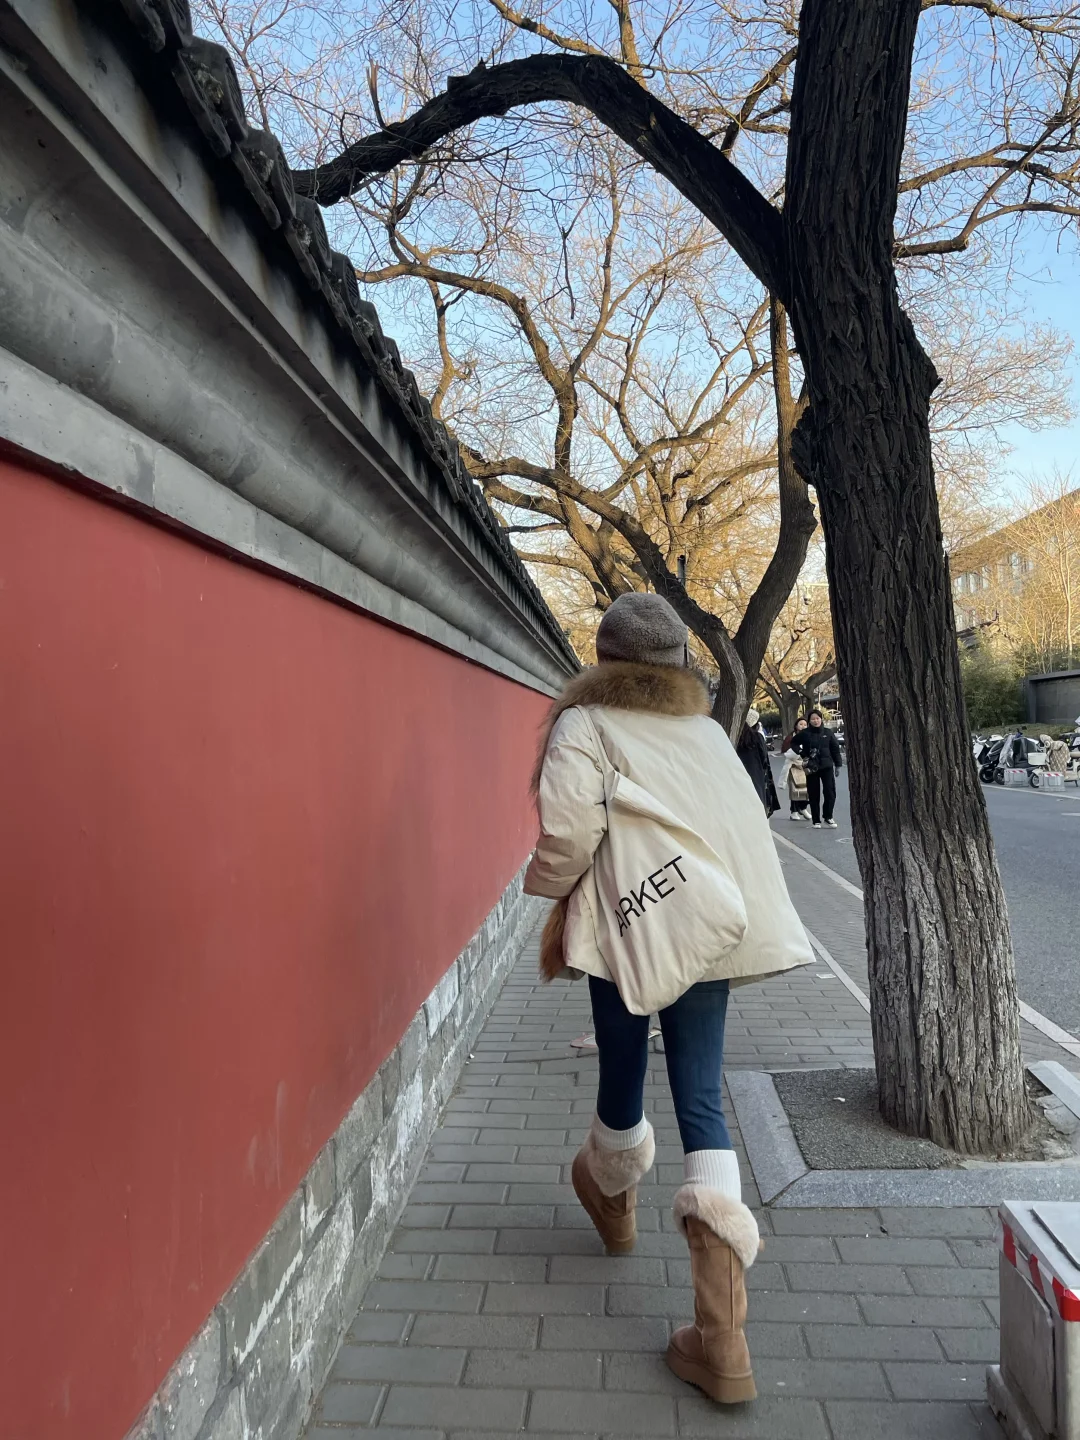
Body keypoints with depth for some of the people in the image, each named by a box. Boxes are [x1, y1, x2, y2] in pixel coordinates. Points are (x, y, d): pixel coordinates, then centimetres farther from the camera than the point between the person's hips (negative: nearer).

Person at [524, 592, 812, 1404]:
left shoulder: (585, 723, -3)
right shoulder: (706, 729, 13)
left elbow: (571, 824, -17)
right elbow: (749, 825, 13)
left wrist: (556, 901, -1)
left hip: (633, 926, -4)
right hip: (715, 929, 4)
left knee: (623, 1079, 19)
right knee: (701, 1099, 7)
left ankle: (612, 1198, 49)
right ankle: (720, 1335, 3)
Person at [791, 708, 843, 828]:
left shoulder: (828, 732, 4)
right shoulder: (805, 733, -1)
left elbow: (835, 748, 9)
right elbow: (793, 744, 10)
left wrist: (838, 764, 6)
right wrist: (802, 754, -2)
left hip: (827, 766, 1)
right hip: (812, 768, -1)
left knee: (830, 792, -7)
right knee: (814, 795, 3)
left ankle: (828, 817, 9)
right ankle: (816, 820, 11)